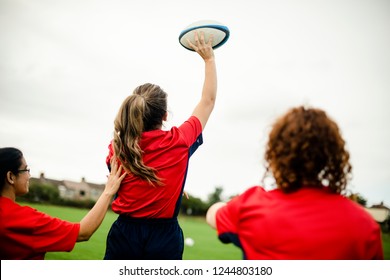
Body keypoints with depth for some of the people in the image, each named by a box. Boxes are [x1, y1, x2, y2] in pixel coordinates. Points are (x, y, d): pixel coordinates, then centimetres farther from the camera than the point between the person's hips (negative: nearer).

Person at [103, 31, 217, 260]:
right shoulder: (178, 141, -10)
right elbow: (208, 100, 3)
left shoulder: (117, 146, -4)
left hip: (124, 235, 2)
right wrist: (209, 58, 13)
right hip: (164, 239, -1)